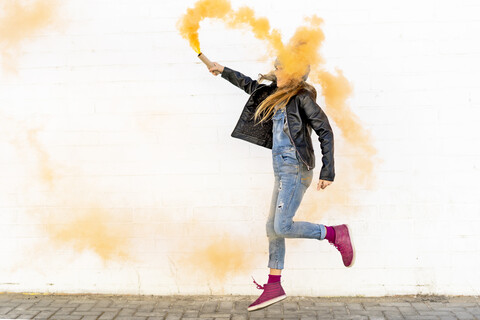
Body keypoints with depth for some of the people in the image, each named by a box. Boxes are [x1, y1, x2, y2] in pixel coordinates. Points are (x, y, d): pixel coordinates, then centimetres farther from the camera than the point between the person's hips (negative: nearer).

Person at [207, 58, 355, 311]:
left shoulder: (302, 97, -8)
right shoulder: (278, 95, 16)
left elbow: (325, 132, -11)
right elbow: (251, 86, 31)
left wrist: (328, 171, -16)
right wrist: (225, 71, 37)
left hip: (296, 169, -9)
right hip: (282, 169, 9)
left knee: (282, 227, -15)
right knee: (273, 227, 8)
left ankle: (335, 234, 1)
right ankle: (273, 287, 13)